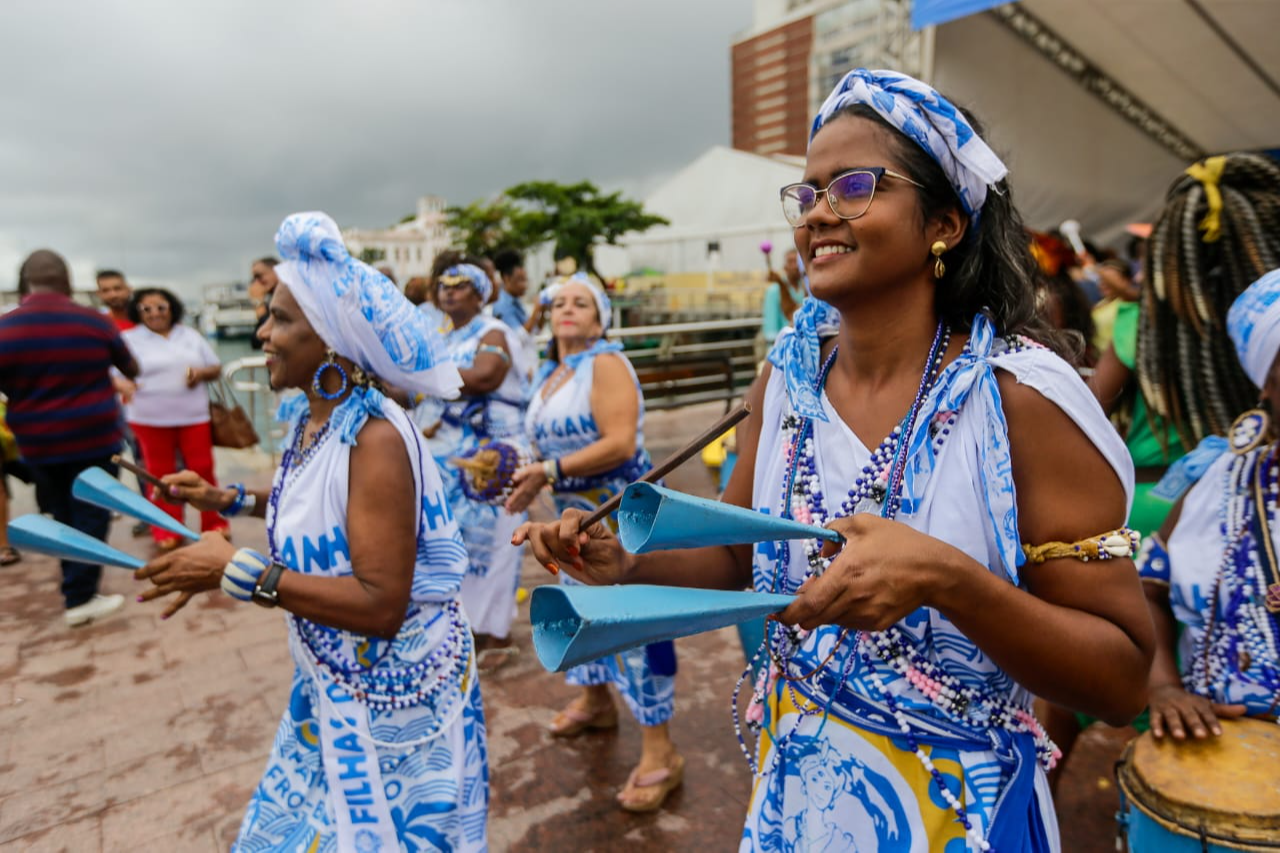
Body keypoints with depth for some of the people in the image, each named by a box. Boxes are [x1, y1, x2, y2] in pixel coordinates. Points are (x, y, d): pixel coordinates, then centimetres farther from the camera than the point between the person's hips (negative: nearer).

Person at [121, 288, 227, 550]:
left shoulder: (191, 336, 10)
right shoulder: (130, 339, 2)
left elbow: (216, 369, 12)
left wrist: (201, 372, -10)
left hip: (194, 416, 2)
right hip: (150, 419, -1)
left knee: (203, 469, 4)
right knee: (161, 474, 6)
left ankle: (214, 523, 16)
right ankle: (167, 530, 16)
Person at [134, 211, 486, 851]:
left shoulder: (375, 437, -28)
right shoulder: (309, 416, -2)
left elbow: (380, 606, -30)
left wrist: (239, 572, -29)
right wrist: (227, 499, 14)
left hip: (392, 686, -8)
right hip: (333, 681, 9)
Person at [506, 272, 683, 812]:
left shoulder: (606, 364, -13)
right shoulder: (549, 374, 11)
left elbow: (620, 443, -25)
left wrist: (550, 471, -24)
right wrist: (530, 474, 0)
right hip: (577, 514, 9)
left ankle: (660, 755, 5)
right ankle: (595, 701, 45)